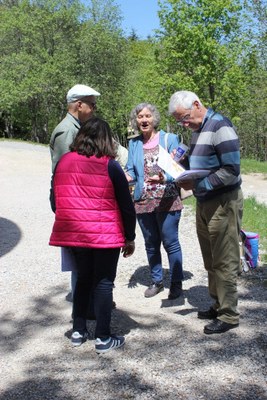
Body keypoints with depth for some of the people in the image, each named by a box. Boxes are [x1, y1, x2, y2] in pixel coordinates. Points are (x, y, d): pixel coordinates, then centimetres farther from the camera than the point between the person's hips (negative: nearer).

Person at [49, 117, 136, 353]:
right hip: (105, 235, -4)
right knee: (103, 283, 7)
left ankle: (78, 331, 26)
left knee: (83, 278, 20)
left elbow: (56, 200, 11)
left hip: (74, 234, 4)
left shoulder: (63, 162, 4)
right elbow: (126, 206, -6)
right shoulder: (110, 166, -8)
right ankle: (103, 338, 13)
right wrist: (130, 238, 4)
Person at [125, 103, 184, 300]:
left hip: (167, 200, -4)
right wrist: (126, 177, -10)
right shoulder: (134, 144, 11)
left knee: (170, 242, -2)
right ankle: (157, 281, 29)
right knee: (151, 244, 14)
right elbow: (131, 172, 13)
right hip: (143, 202, 4)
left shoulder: (169, 139, -1)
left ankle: (176, 283, 14)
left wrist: (165, 178, -25)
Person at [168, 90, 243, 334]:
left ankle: (229, 315, 12)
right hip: (204, 202, 8)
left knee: (224, 262, 0)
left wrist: (197, 185, -20)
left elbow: (231, 171, -20)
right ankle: (218, 305, 28)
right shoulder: (197, 129, 12)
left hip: (223, 202, -8)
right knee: (211, 261, 15)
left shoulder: (220, 126, -14)